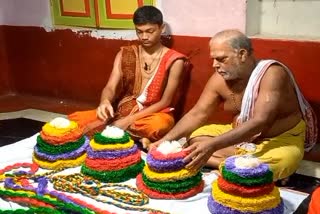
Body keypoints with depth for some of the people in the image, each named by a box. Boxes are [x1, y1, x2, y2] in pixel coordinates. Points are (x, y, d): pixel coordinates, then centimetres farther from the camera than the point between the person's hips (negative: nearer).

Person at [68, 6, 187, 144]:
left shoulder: (174, 60, -7)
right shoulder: (125, 54, 4)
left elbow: (165, 102, -9)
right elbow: (110, 87, -4)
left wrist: (129, 119, -17)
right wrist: (105, 102, -30)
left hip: (154, 114, -3)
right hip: (123, 112, 4)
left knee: (158, 125, -41)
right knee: (75, 119, -14)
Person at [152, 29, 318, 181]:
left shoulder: (272, 73, -27)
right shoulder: (220, 79, -9)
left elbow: (260, 122, -36)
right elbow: (197, 114, -2)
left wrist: (212, 145, -45)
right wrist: (167, 139, -18)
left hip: (281, 139, -5)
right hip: (241, 138, 6)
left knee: (281, 161, -38)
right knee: (194, 137, -7)